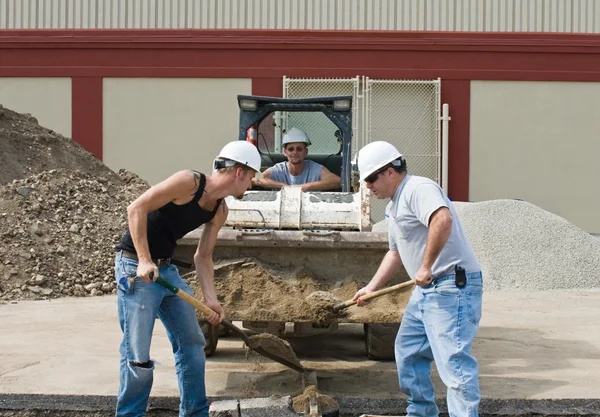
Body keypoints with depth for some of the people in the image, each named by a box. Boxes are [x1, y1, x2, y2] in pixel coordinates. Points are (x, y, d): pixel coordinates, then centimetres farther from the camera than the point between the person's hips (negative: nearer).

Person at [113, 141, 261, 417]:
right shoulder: (189, 182, -18)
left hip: (166, 269, 9)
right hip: (135, 266, -9)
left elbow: (202, 257, 10)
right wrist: (145, 261, -25)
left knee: (191, 342, 11)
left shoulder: (219, 211, 6)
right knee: (137, 353, -5)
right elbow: (136, 208, -20)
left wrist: (210, 298, -3)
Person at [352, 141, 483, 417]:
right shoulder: (393, 206, 19)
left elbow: (443, 220, -33)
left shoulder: (419, 189, -14)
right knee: (408, 351, 18)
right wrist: (372, 288, 25)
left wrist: (426, 267, -28)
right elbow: (396, 252, 29)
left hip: (453, 284, -11)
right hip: (426, 289, 11)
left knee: (452, 359, -15)